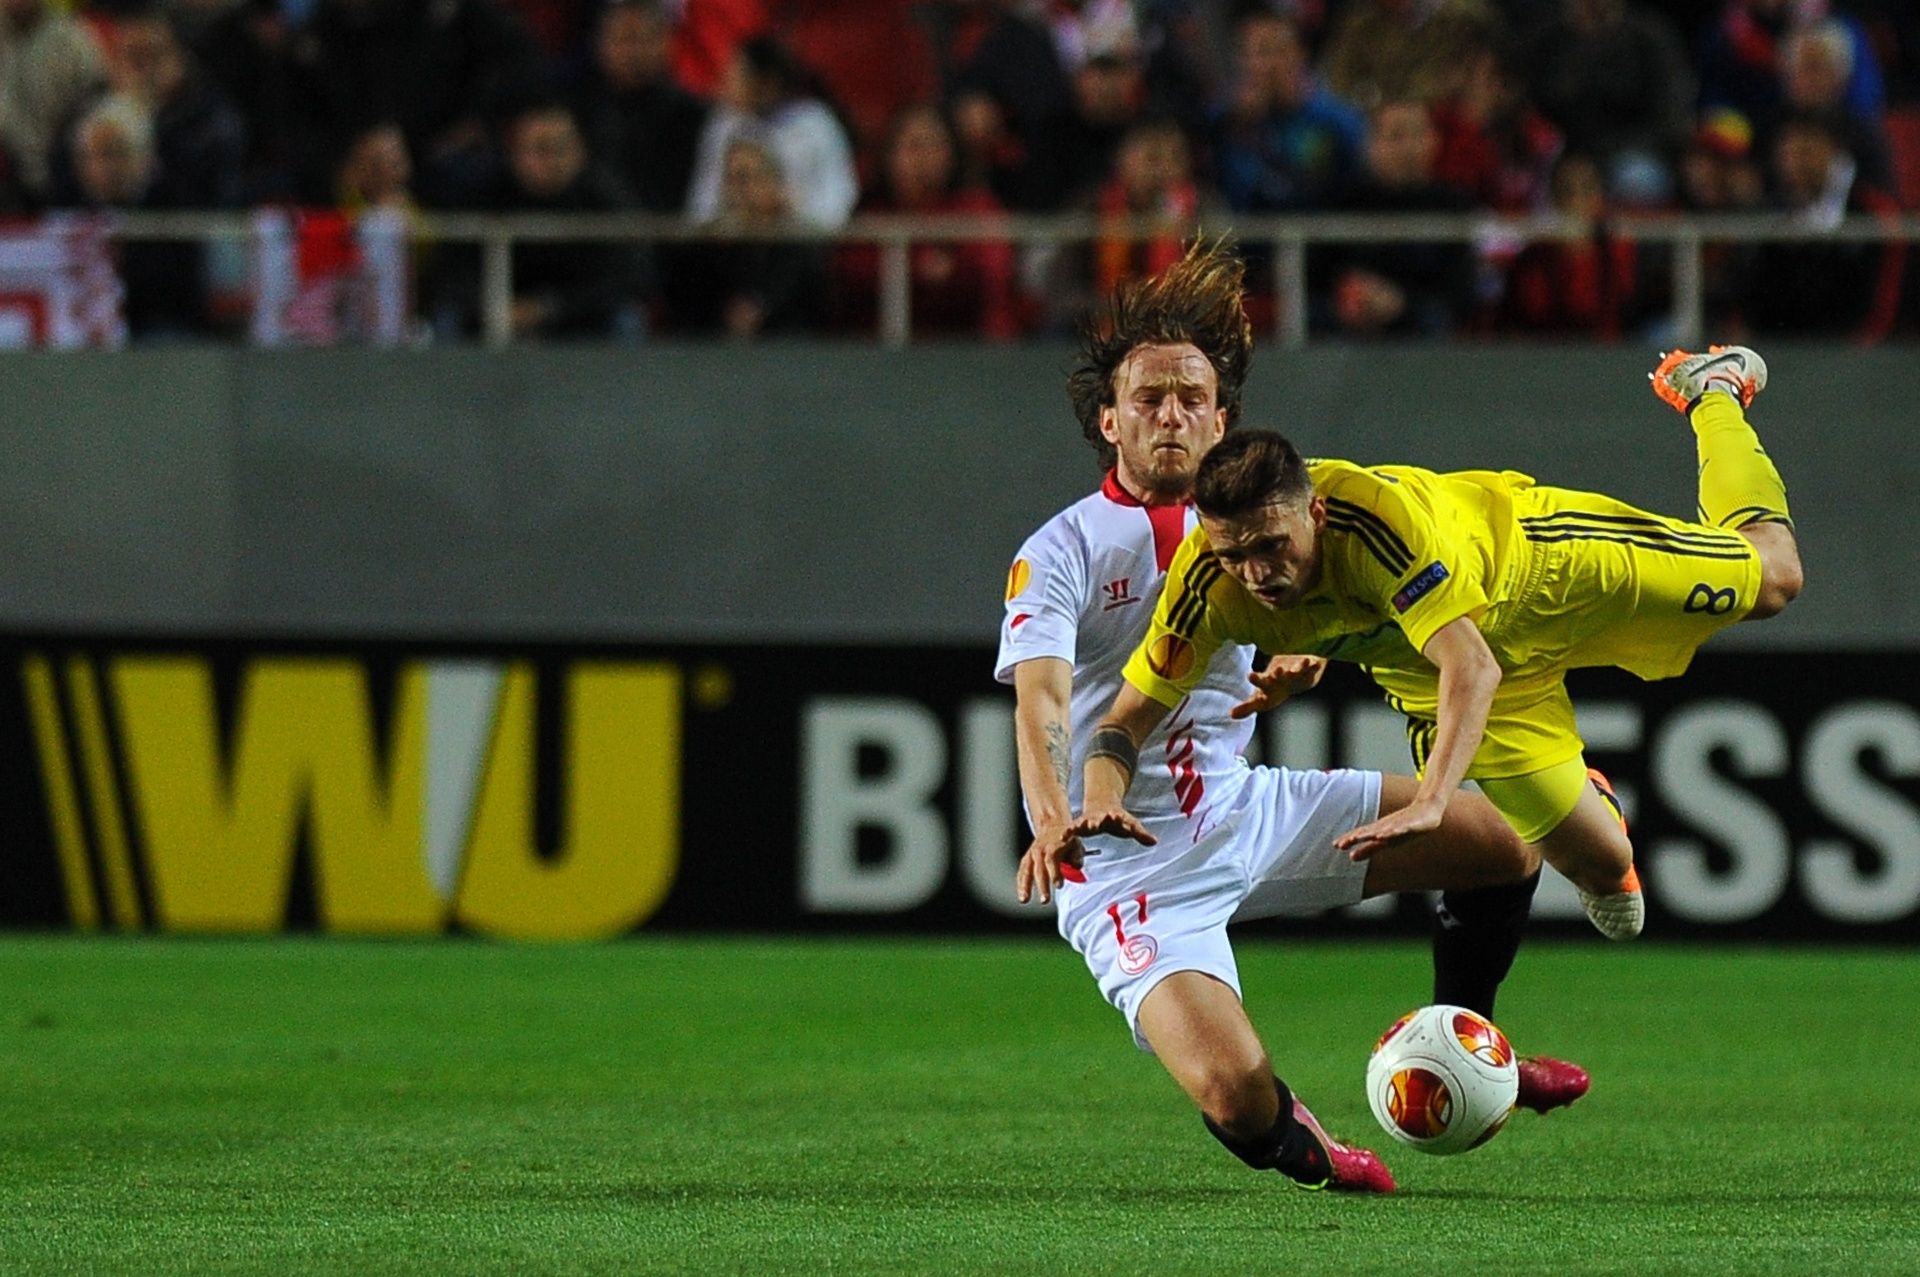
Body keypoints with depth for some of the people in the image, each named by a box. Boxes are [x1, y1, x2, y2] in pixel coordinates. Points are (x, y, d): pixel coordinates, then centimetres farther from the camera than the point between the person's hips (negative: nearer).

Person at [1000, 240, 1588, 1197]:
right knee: (1236, 1096, -28)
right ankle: (1287, 1140, 11)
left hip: (1244, 811, 7)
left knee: (1504, 840, 7)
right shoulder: (1059, 554, -15)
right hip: (1126, 863, -7)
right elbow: (1041, 695, -30)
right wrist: (1052, 820, -49)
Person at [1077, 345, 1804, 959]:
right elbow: (1128, 717, -27)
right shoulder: (1208, 583, -34)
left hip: (1537, 562, -3)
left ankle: (1711, 391, 41)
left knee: (1770, 577, 12)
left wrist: (1430, 804, -66)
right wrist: (1104, 799, -50)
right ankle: (1595, 825, 45)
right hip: (1420, 669, 3)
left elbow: (1472, 668, -53)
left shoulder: (1378, 515, -47)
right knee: (1595, 862, 4)